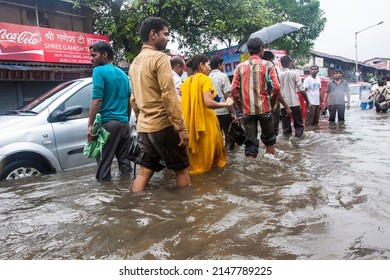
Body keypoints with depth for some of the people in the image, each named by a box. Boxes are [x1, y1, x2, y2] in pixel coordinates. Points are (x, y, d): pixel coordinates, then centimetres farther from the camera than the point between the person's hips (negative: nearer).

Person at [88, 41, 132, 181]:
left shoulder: (99, 71, -6)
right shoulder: (122, 74, 16)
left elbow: (97, 100, -16)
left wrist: (90, 125, -13)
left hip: (107, 123, -7)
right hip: (124, 123, 7)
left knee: (104, 164, -1)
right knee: (124, 160, 12)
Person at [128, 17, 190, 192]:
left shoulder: (135, 62, 15)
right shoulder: (159, 58, -11)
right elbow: (169, 95, -18)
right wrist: (181, 127, -17)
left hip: (143, 127, 8)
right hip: (163, 125, -8)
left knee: (144, 172, 10)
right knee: (182, 169, 6)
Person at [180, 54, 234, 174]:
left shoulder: (186, 82, 10)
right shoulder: (205, 79, -9)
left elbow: (183, 104, 9)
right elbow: (208, 103, -21)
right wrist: (225, 104, -7)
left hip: (189, 122, 6)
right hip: (205, 121, -6)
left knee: (193, 148, 16)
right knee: (206, 149, 7)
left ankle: (194, 167, 23)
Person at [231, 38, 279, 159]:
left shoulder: (240, 67, 3)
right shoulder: (267, 65, -2)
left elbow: (234, 89, -2)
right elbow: (276, 87, -9)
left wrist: (241, 105, 11)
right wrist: (271, 102, 7)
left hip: (247, 110, 1)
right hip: (264, 108, -1)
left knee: (250, 141, 5)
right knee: (268, 138, 18)